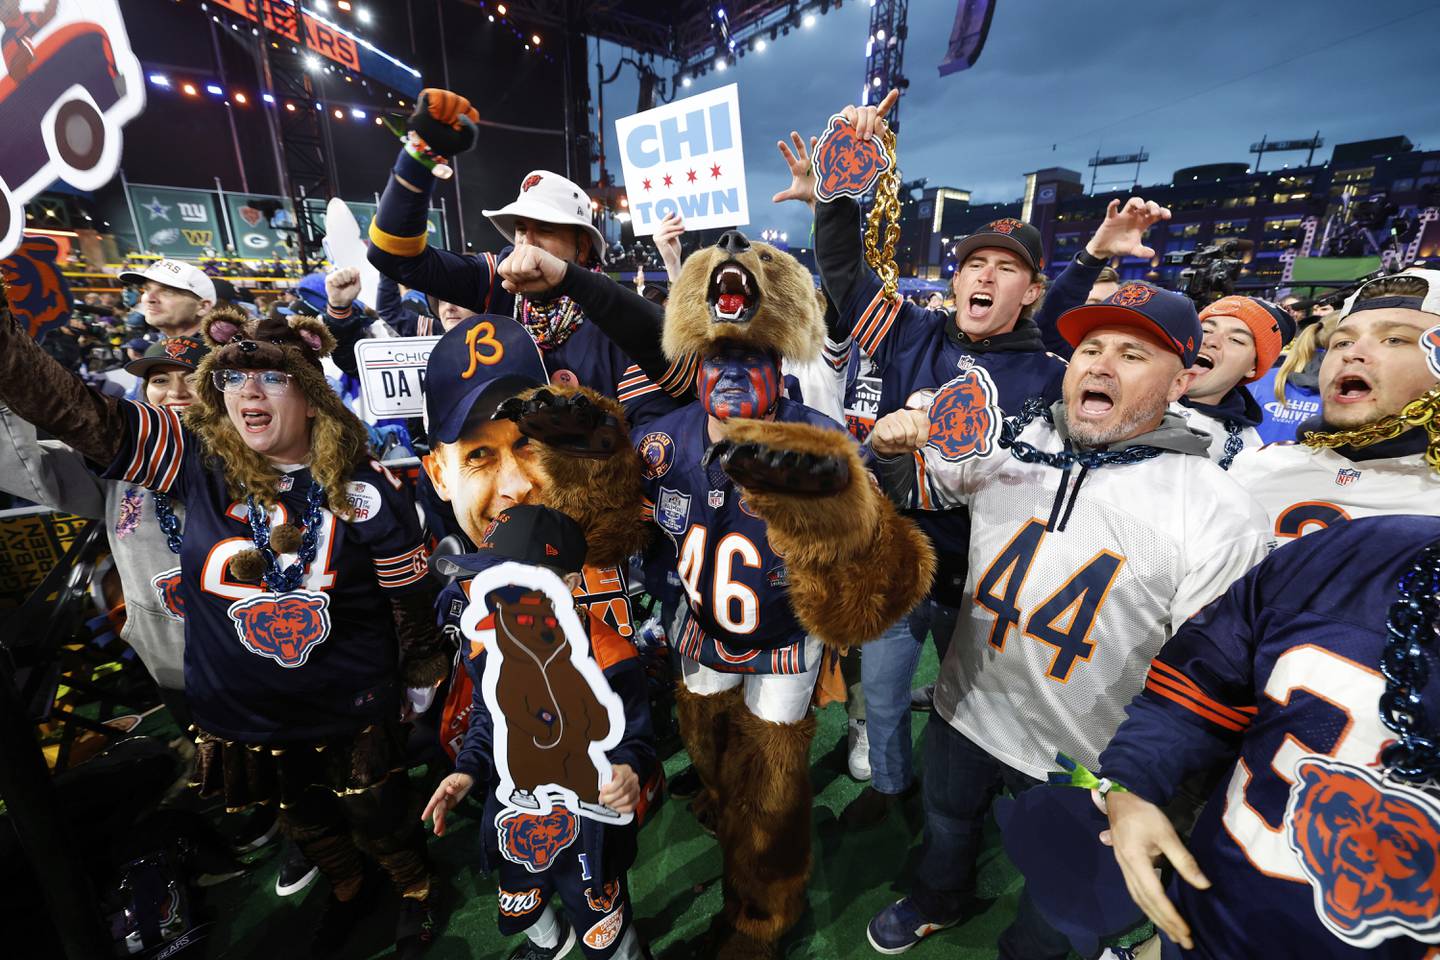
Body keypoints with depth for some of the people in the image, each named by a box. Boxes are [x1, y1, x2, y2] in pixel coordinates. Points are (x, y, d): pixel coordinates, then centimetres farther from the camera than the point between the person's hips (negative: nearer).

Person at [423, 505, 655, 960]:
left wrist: (629, 771, -40)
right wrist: (468, 770, -9)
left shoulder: (607, 657, -31)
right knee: (520, 912, 35)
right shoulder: (486, 647, -14)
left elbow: (635, 737, -19)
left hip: (584, 829, -5)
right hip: (513, 821, 6)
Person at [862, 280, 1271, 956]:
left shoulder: (1220, 515, -19)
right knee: (945, 828, 31)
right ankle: (938, 904, 64)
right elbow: (913, 489, 5)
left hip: (1086, 767, -3)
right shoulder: (1007, 442, -10)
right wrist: (892, 447, -17)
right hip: (963, 713, 4)